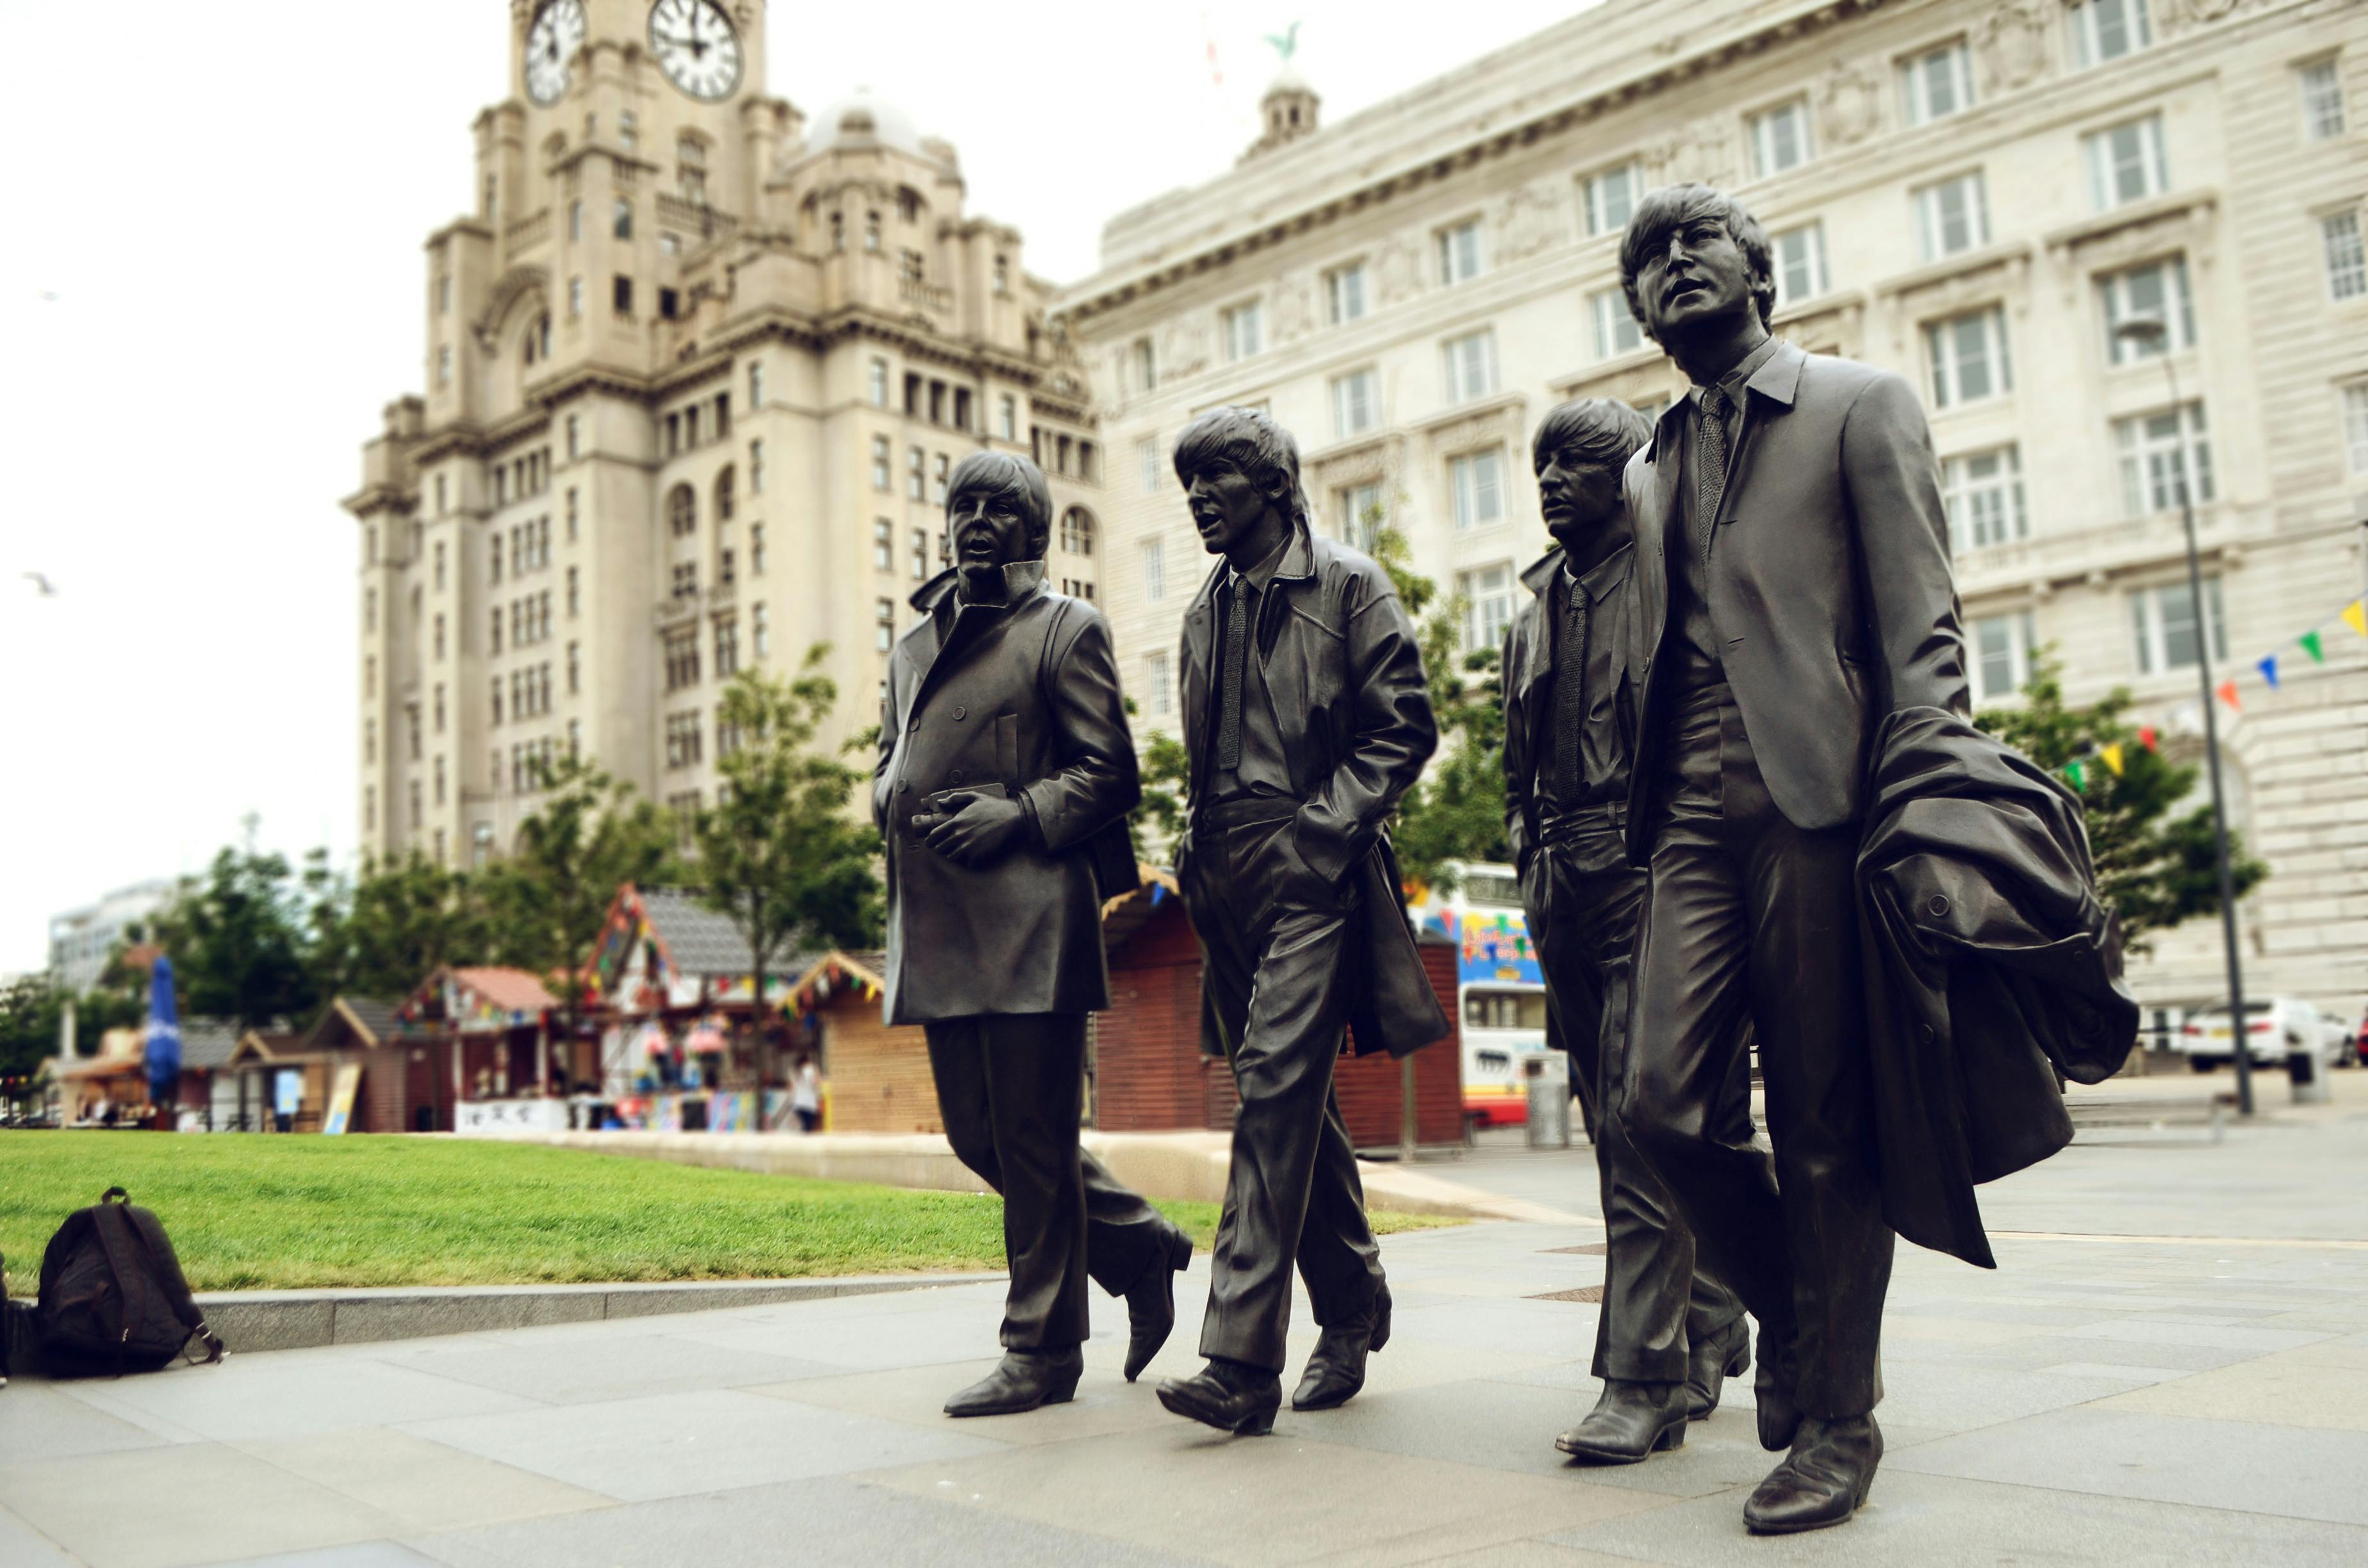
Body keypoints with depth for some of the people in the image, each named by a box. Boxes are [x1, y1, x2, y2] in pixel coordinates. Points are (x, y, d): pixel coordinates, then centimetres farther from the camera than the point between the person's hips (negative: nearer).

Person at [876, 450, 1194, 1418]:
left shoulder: (1066, 629, 3)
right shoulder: (914, 644, 22)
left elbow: (1110, 773, -3)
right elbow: (888, 765, 27)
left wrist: (1018, 814, -16)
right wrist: (895, 801, 4)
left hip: (1031, 914, -7)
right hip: (939, 925, 7)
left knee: (1033, 1138, -3)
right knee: (976, 1133, 9)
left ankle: (1042, 1352, 9)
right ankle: (1141, 1246, 28)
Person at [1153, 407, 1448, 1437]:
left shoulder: (1348, 586, 0)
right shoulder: (1209, 610, 20)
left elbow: (1404, 727, -4)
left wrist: (1321, 825, -13)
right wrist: (1199, 846, 11)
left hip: (1311, 871, -7)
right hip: (1229, 879, 7)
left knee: (1275, 1087, -16)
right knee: (1294, 1101, 12)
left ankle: (1241, 1362, -17)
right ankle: (1354, 1309, 28)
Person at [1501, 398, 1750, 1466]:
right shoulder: (1537, 612, 21)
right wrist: (1532, 860, 15)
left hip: (1651, 868, -7)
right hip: (1565, 884, 7)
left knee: (1641, 1127, -12)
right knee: (1617, 1125, 10)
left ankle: (1644, 1380, -8)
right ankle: (1710, 1337, 24)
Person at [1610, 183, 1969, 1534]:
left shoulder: (1862, 405, 6)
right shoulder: (1653, 468, 22)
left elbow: (1922, 627, -2)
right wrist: (1643, 818, 12)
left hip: (1818, 801, -5)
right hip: (1694, 815, 5)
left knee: (1824, 1131, -1)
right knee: (1665, 1105, -4)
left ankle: (1836, 1420, 14)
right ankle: (1794, 1317, 23)